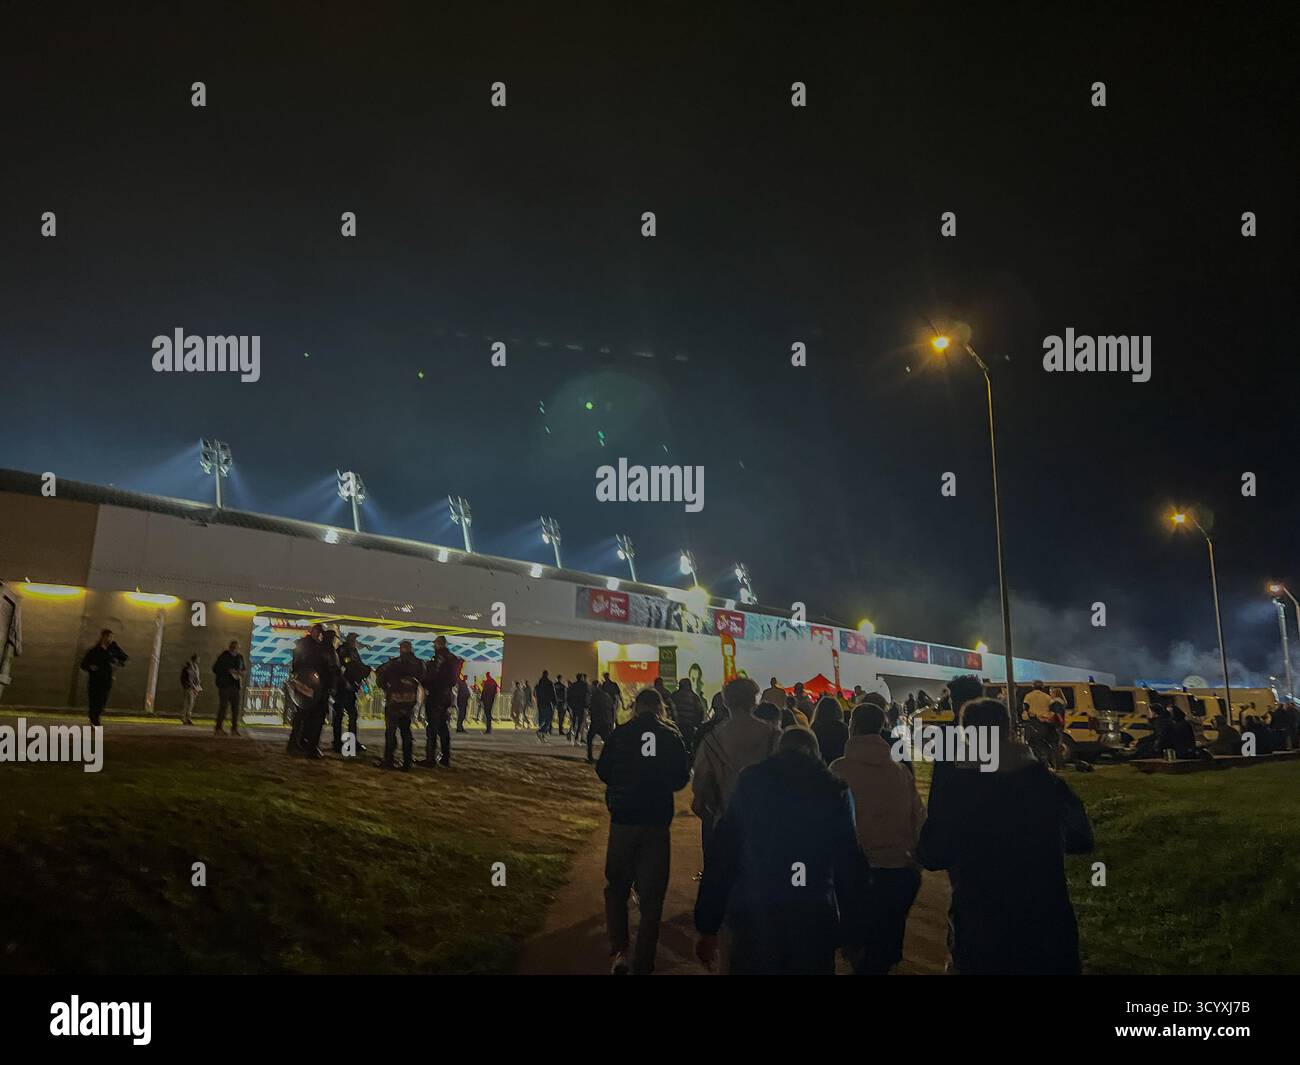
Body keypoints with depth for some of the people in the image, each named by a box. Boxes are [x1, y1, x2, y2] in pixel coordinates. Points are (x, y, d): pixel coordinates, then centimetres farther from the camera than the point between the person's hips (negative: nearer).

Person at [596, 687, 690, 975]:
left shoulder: (620, 733, -6)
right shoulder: (671, 736, -4)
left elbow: (602, 770, 0)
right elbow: (681, 779, 2)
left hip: (623, 819, 0)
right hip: (658, 821, 0)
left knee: (616, 886, 16)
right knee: (651, 894, 10)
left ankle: (619, 951, 2)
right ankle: (643, 963, 11)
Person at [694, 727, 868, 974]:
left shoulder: (750, 781, 4)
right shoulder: (836, 790, 3)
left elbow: (721, 854, 1)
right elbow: (850, 866, 0)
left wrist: (707, 926, 5)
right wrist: (851, 932, 7)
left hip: (751, 916, 0)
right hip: (814, 920, 0)